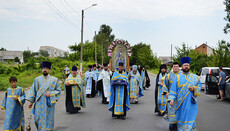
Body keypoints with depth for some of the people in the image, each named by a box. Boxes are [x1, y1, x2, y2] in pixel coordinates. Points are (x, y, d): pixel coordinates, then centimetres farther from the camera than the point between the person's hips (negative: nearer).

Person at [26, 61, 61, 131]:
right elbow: (33, 91, 8)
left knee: (48, 119, 2)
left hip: (49, 104, -1)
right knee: (38, 119, 1)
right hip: (39, 104, 1)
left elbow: (58, 91, 3)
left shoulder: (54, 80, 1)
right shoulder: (37, 79, 7)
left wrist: (50, 93, -14)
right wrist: (31, 101, 2)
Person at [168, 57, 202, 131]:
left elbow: (200, 85, 15)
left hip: (191, 102, 1)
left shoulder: (195, 77, 9)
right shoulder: (178, 77, 5)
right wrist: (171, 99, -12)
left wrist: (194, 88, -5)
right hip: (181, 103, 0)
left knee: (190, 118, -2)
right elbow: (173, 90, 0)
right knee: (181, 118, 4)